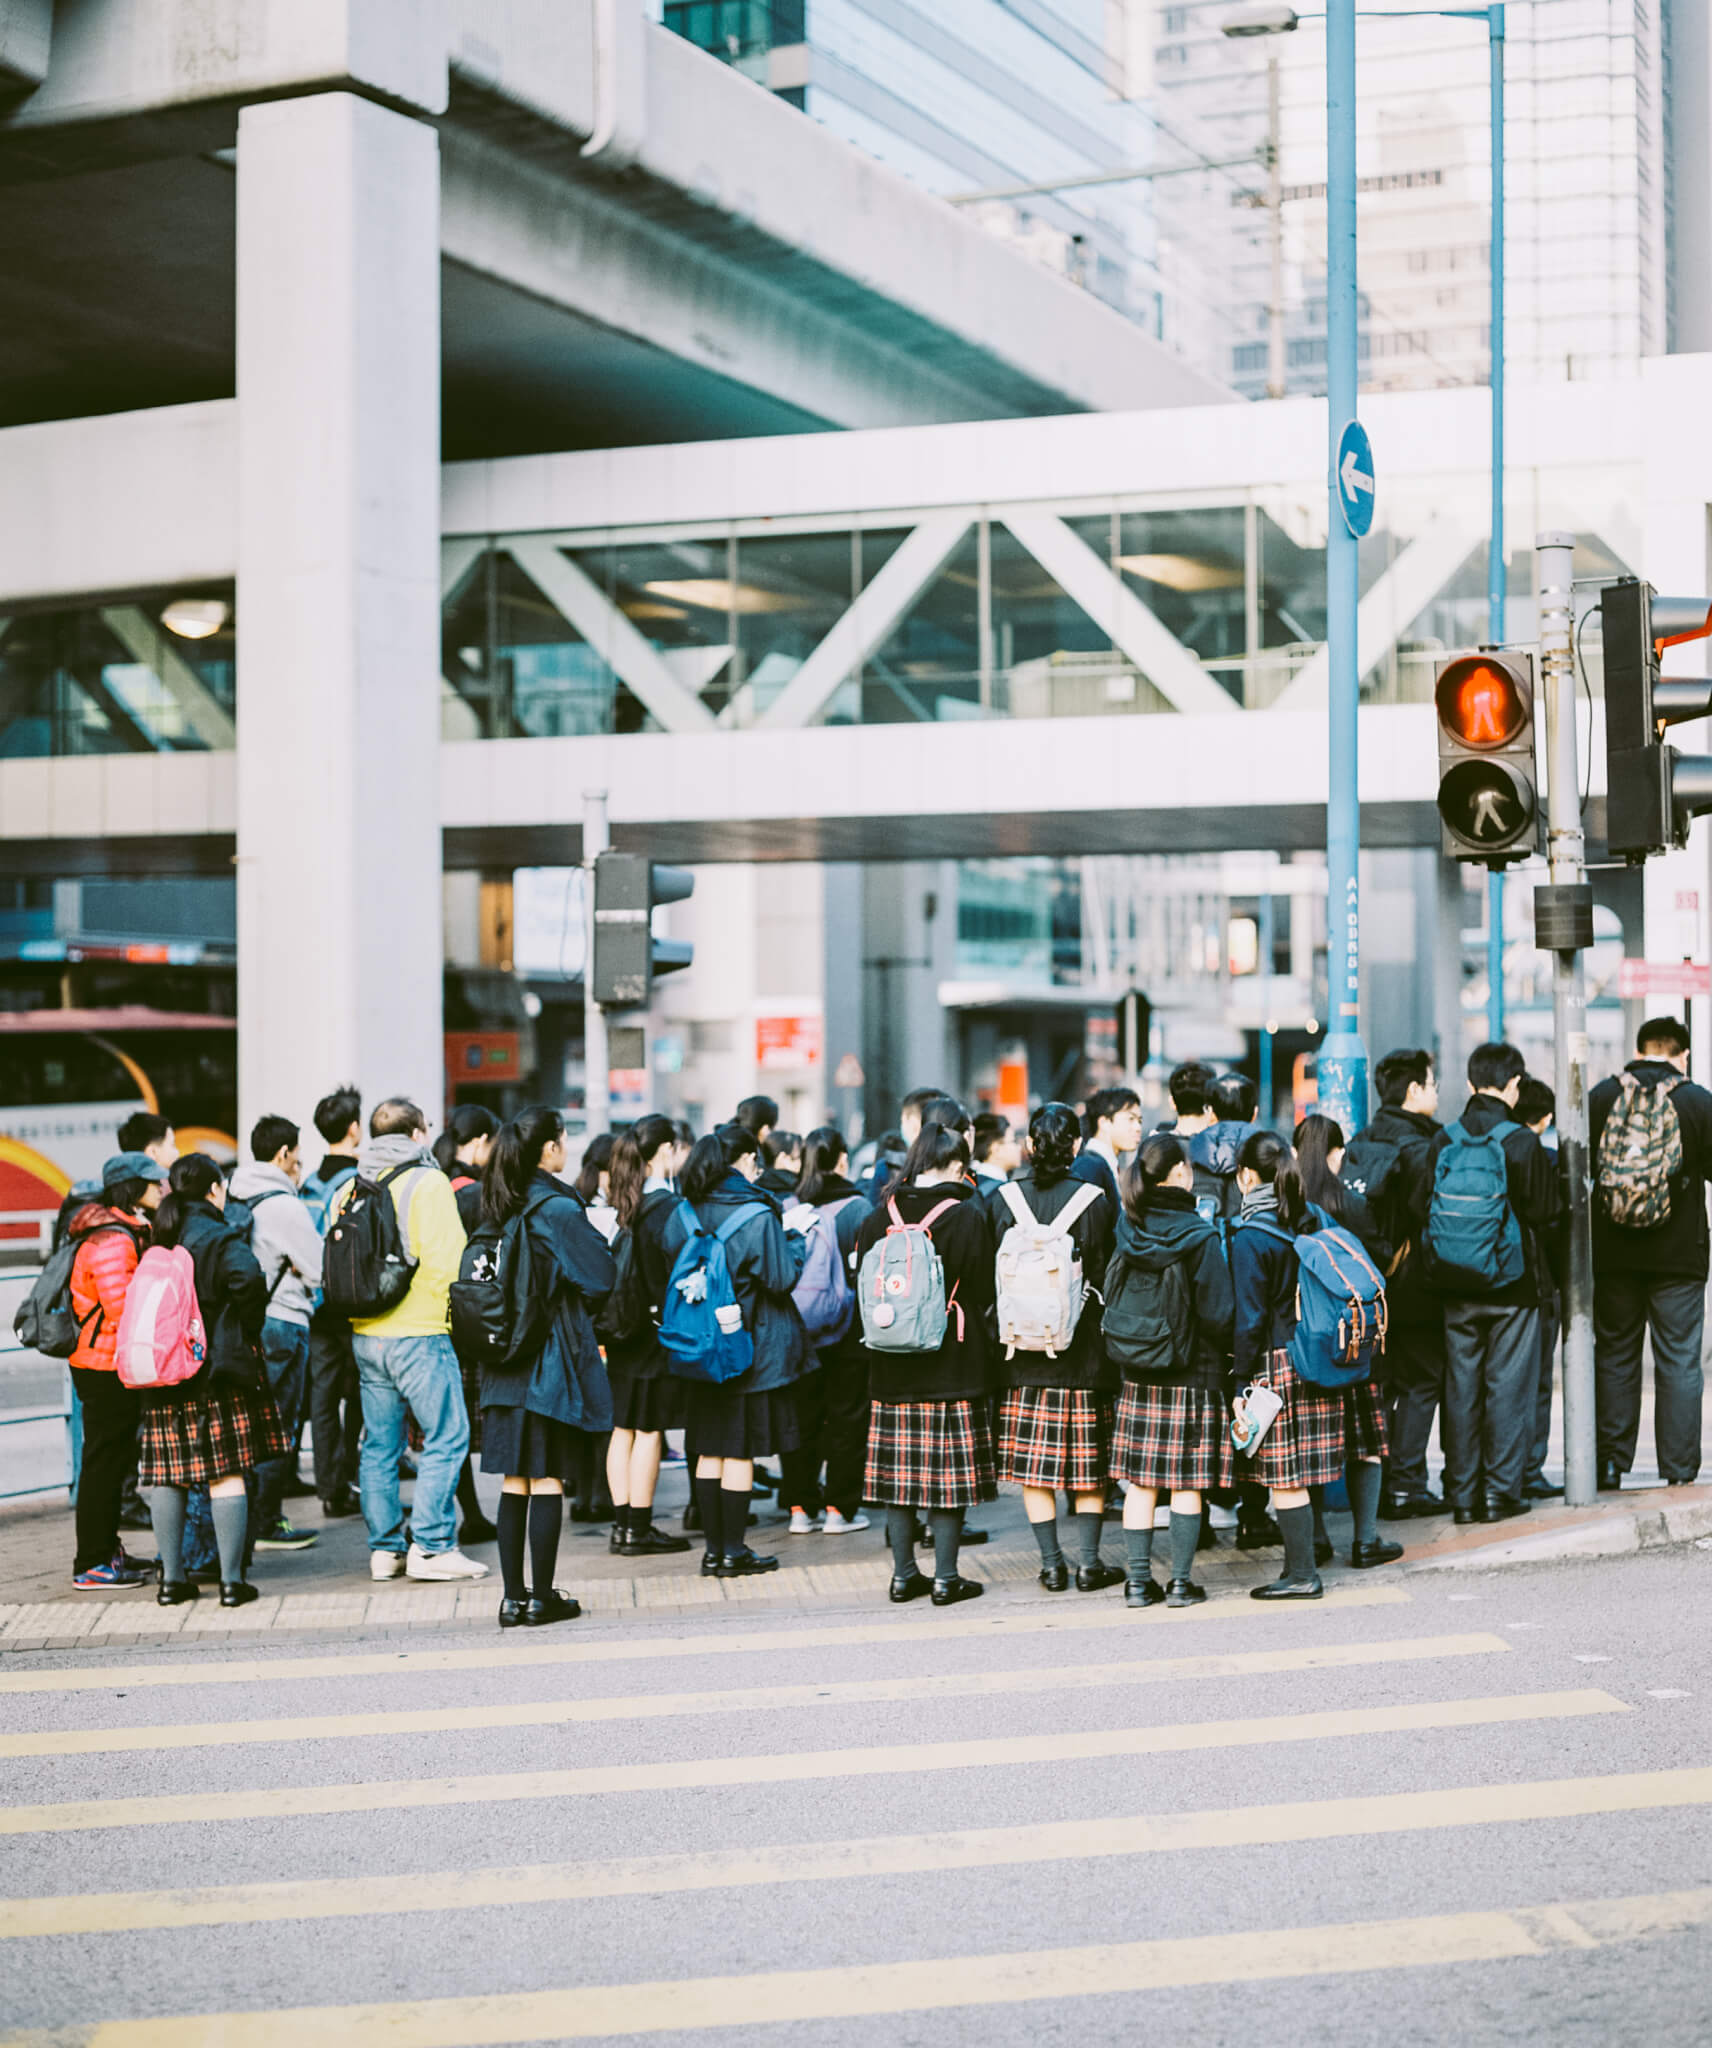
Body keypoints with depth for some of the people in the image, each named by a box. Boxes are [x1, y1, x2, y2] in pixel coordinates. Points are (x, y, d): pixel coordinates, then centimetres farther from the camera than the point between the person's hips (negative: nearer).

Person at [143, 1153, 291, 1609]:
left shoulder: (155, 1240, 8)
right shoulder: (219, 1238, -9)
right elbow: (248, 1279, -26)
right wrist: (246, 1331, -11)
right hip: (217, 1370, -5)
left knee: (168, 1474, 9)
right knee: (227, 1472, -1)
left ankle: (172, 1578, 12)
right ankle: (232, 1579, -2)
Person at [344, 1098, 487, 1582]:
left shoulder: (350, 1190, 11)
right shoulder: (427, 1183, -8)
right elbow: (448, 1260, -14)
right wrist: (453, 1310, 1)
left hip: (365, 1335, 7)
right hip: (419, 1332, -7)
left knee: (379, 1443, 10)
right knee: (446, 1437, -1)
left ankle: (384, 1549, 12)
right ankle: (431, 1546, -6)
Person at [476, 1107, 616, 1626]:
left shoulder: (499, 1211, 8)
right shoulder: (559, 1208, -13)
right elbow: (600, 1277, -11)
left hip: (504, 1362, 6)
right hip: (552, 1360, -6)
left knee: (514, 1480, 8)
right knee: (548, 1477, -1)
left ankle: (513, 1597, 10)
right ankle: (541, 1598, 2)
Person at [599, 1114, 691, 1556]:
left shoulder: (619, 1204, 6)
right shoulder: (667, 1205, -13)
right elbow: (679, 1269, -15)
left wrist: (612, 1316, 16)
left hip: (622, 1332, 7)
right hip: (656, 1332, -7)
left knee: (623, 1428, 10)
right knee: (649, 1430, -2)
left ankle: (622, 1523, 14)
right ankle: (639, 1530, 1)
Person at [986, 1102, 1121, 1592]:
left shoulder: (999, 1200, -2)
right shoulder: (1096, 1202, -7)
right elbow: (1110, 1277, -2)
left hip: (1020, 1350, 1)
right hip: (1083, 1350, -1)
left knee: (1034, 1462, 7)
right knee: (1088, 1462, 7)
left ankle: (1052, 1565, 7)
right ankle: (1089, 1564, 8)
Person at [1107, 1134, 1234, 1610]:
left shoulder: (1128, 1230, -1)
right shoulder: (1200, 1236, -13)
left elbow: (1110, 1300, 8)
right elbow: (1217, 1312, -11)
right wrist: (1224, 1359, 5)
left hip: (1137, 1375, 4)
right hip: (1193, 1374, -4)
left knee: (1140, 1480, 8)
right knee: (1186, 1482, 3)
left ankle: (1139, 1580, 10)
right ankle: (1181, 1583, 6)